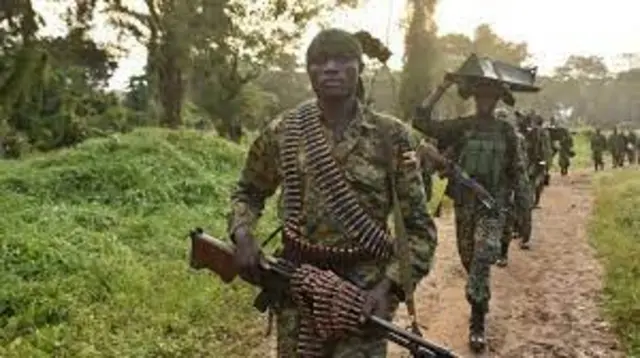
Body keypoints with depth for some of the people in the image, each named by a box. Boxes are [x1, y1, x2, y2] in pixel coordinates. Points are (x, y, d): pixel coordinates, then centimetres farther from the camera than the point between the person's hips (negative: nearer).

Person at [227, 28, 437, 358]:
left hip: (365, 290, -2)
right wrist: (242, 235, -3)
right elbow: (247, 193, 16)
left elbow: (419, 228, -2)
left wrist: (390, 286, -14)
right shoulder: (283, 132, 0)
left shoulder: (390, 136, -5)